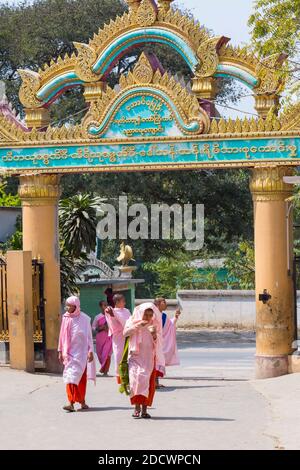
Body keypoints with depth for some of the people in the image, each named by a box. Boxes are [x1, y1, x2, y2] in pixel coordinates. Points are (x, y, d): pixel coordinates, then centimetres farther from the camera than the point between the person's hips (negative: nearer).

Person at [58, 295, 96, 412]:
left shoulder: (84, 319, -5)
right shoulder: (66, 318, 5)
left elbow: (89, 336, -2)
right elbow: (62, 336, 10)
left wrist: (90, 351, -6)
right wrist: (60, 351, 10)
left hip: (80, 352, -3)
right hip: (69, 352, 3)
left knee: (77, 377, -5)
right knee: (70, 375, -4)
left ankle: (75, 402, 2)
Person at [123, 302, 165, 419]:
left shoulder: (155, 324, 7)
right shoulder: (133, 321, 3)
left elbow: (159, 342, 3)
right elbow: (125, 333, -11)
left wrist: (154, 334, -18)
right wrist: (137, 326, -23)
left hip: (149, 358, 2)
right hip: (135, 356, -2)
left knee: (148, 382, -5)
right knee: (135, 378, -19)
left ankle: (144, 409, 1)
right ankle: (137, 407, -15)